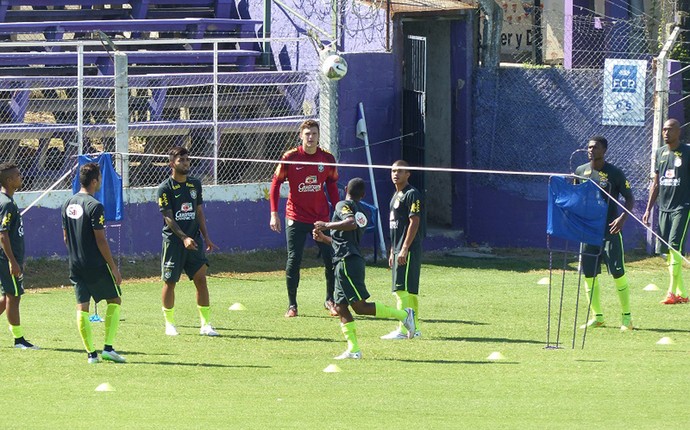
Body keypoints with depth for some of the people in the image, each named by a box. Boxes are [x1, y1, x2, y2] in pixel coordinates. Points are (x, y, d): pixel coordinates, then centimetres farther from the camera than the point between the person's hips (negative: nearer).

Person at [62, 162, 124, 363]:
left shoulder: (68, 204, 7)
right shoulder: (94, 206, -16)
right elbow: (101, 241, -16)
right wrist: (114, 268, -11)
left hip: (76, 266, 6)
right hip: (96, 265, -6)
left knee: (82, 307, 5)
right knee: (115, 300, 8)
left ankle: (91, 353, 3)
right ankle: (108, 348, 1)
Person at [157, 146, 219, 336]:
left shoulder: (195, 184, 11)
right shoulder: (165, 188, -6)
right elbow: (168, 218, -11)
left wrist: (206, 238, 11)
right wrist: (184, 238, -22)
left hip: (194, 239, 4)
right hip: (173, 241, -4)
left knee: (201, 279, -3)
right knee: (170, 282, 1)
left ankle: (206, 324, 0)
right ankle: (169, 324, 13)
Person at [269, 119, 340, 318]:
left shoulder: (327, 158, 0)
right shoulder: (290, 158, -7)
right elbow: (276, 183, -1)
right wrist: (274, 213, -7)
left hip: (321, 217, 2)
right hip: (296, 218, -2)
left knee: (331, 259, 1)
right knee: (293, 261, -2)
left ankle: (330, 300, 18)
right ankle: (292, 305, 9)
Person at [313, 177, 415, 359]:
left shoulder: (343, 205, -3)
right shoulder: (361, 212, 23)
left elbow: (351, 223, -25)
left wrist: (327, 225, -17)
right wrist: (324, 238, 33)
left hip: (347, 262, -9)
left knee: (360, 306, -11)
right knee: (341, 307, 6)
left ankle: (403, 315, -10)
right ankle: (353, 349, 0)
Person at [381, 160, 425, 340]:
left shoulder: (411, 194, -11)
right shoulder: (396, 195, 18)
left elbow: (414, 222, -17)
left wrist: (404, 249, -21)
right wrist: (392, 252, 21)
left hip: (409, 250, -10)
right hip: (399, 250, 10)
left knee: (402, 289, -13)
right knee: (409, 291, 12)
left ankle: (403, 330, -14)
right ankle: (415, 328, 17)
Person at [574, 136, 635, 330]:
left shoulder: (615, 173, -5)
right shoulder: (580, 172, 7)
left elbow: (630, 198, -1)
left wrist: (623, 217, -18)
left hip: (610, 231, -4)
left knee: (618, 273, -6)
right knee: (589, 275, 3)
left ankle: (626, 316, 3)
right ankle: (597, 316, 14)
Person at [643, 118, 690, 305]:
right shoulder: (660, 153, 13)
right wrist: (648, 209, 16)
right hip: (664, 208, 6)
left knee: (674, 248, -16)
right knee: (667, 252, 5)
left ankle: (672, 292, -17)